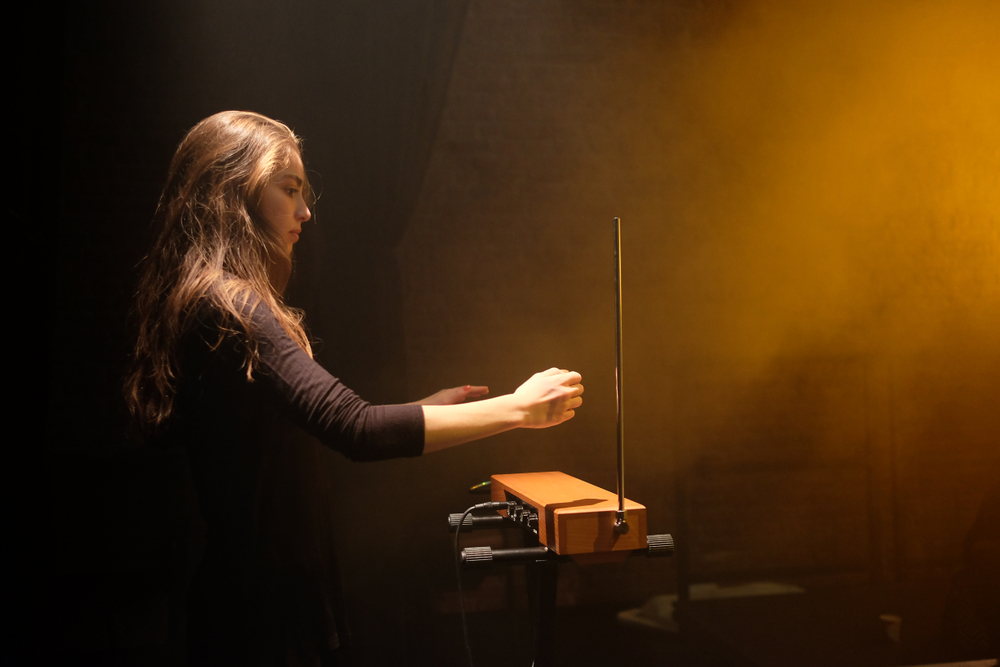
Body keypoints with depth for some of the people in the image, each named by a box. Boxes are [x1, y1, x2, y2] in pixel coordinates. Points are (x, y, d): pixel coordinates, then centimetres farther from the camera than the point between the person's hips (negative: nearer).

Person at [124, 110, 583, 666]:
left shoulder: (212, 301, 12)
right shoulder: (226, 305, -21)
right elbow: (355, 430, -29)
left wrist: (429, 409, 10)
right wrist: (517, 408, -22)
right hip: (268, 614, -10)